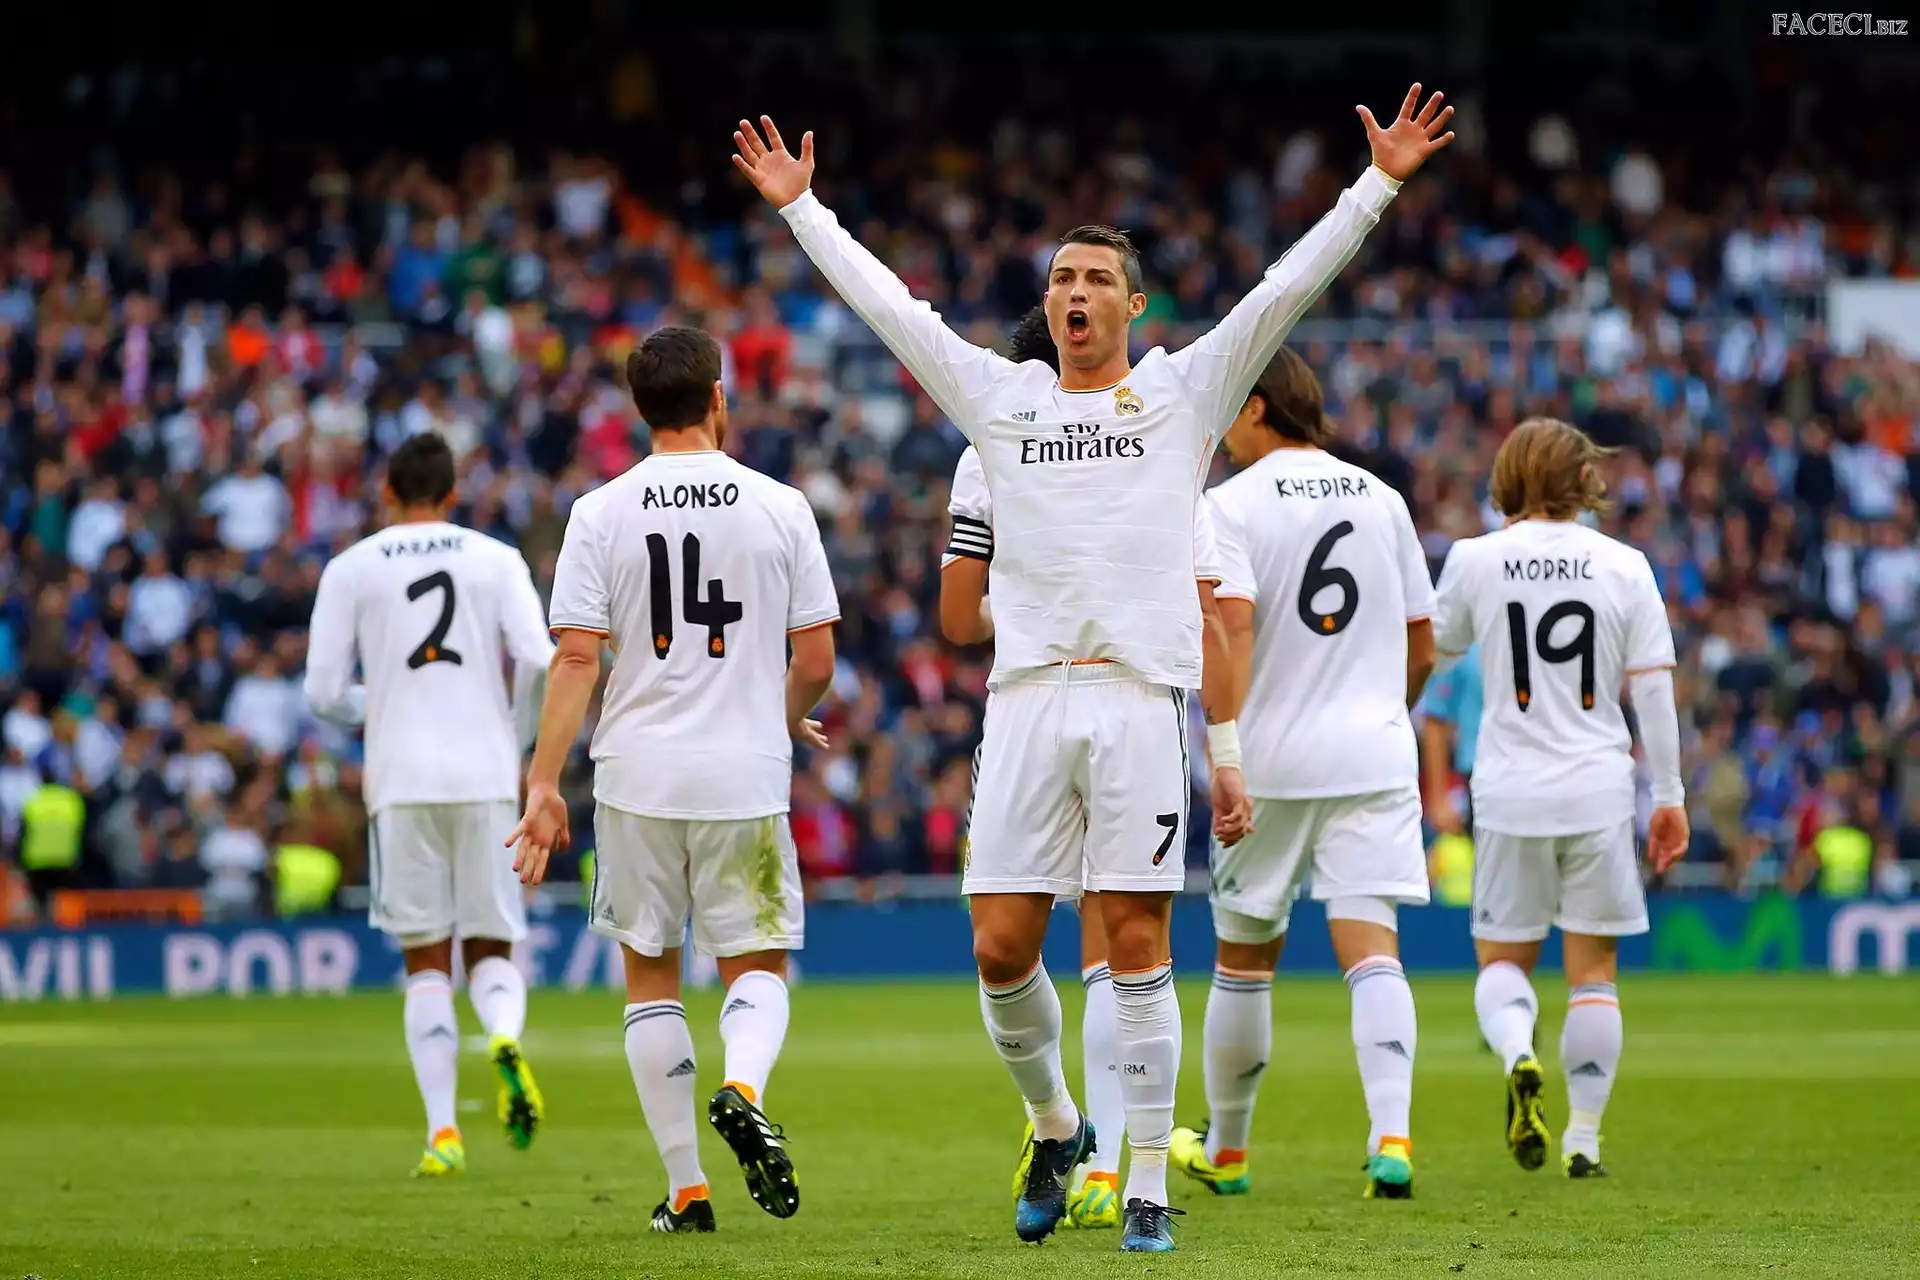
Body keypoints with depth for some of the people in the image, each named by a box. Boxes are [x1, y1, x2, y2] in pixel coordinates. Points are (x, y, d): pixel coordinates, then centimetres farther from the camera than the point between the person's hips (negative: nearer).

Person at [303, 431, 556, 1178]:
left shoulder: (350, 570, 6)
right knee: (490, 947, 10)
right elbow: (538, 661, -5)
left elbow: (323, 693, 1)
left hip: (403, 781, 0)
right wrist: (517, 739, 12)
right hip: (486, 776, 0)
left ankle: (442, 1132, -5)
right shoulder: (496, 561, 7)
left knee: (426, 961, 6)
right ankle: (505, 1036, -24)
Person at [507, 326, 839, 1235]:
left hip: (637, 779, 0)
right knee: (756, 967, 11)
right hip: (746, 776, 0)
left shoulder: (601, 513, -2)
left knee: (650, 976, 12)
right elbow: (816, 660, 2)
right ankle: (744, 1090, -22)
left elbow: (575, 658, -7)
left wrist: (544, 785, -5)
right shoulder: (780, 508, -1)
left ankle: (686, 1190, 8)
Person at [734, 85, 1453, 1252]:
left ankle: (1148, 1186, 0)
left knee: (1137, 946, -5)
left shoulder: (1186, 393, 10)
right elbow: (885, 300, 21)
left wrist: (1378, 184, 2)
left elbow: (1289, 287, 7)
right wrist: (800, 206, 25)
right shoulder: (998, 397, 16)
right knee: (1002, 948, -2)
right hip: (1027, 698, 2)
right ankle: (1056, 1127, 22)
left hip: (1142, 695, -2)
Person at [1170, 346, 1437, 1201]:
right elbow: (1420, 647, 15)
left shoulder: (1233, 504, -4)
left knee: (1243, 958, 12)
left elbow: (1231, 628, -18)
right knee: (1371, 948, -6)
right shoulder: (1381, 498, 11)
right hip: (1376, 759, 3)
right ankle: (1391, 1135, -25)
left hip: (1273, 759, -3)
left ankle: (1226, 1149, 26)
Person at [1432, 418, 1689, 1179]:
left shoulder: (1476, 559, -3)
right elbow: (1653, 687, -1)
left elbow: (1444, 641, 16)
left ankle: (1518, 1056, -21)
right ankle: (1584, 1138, 7)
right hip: (1599, 791, 1)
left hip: (1511, 793, -1)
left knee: (1502, 959, 11)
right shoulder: (1623, 567, -1)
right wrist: (1669, 794, 6)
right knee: (1593, 971, 9)